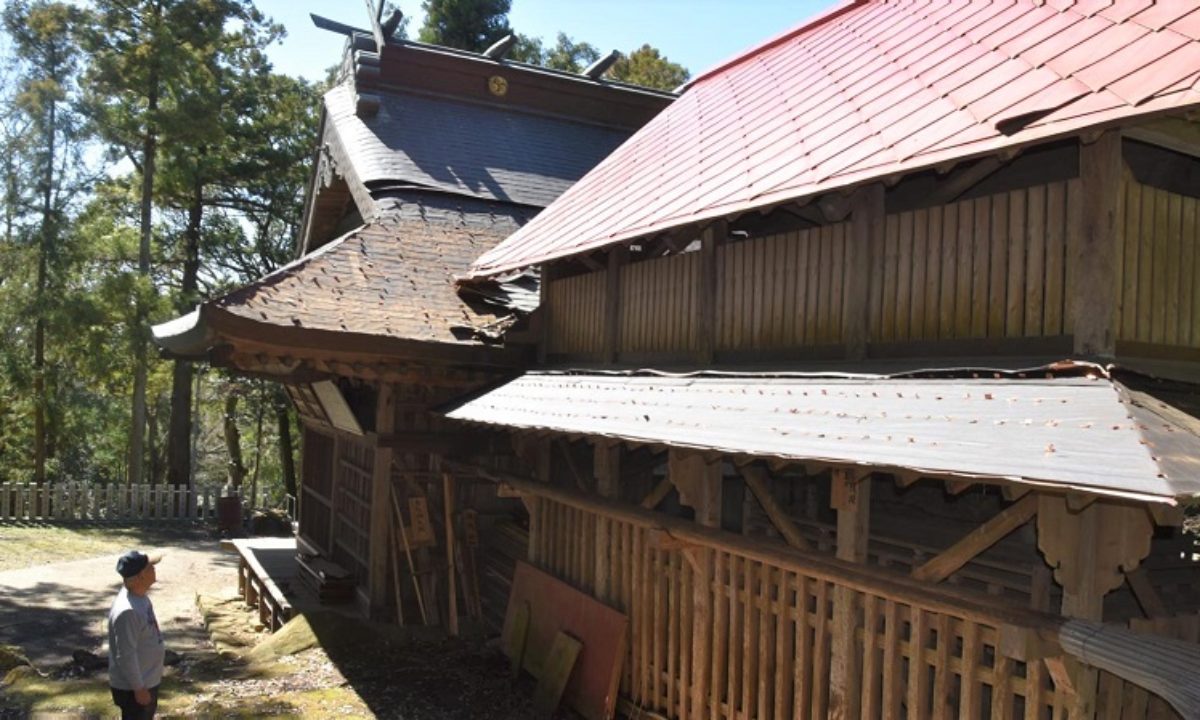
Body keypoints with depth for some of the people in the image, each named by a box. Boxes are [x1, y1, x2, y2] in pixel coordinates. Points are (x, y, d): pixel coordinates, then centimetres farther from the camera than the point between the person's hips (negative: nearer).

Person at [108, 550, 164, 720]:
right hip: (132, 686, -10)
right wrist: (138, 688, -20)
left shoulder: (139, 597, 1)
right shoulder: (127, 611, -30)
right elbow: (126, 656, -26)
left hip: (147, 680, 10)